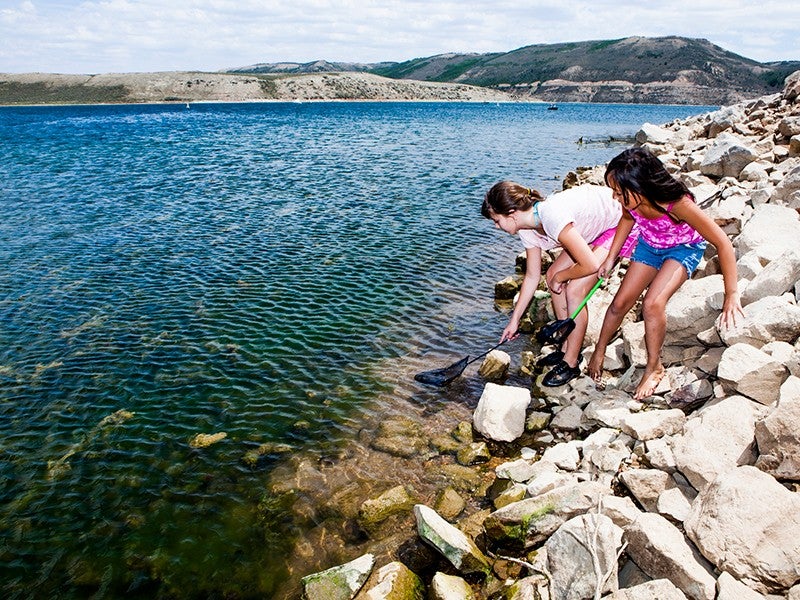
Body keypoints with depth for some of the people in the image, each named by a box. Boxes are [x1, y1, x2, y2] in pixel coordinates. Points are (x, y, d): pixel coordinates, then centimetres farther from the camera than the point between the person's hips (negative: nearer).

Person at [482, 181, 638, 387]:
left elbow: (589, 265, -32)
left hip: (621, 226, -9)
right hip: (597, 225, 9)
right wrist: (514, 321, 8)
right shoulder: (527, 229, -7)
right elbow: (532, 277, 3)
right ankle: (568, 348, 18)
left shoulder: (552, 216, -35)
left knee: (574, 290, -15)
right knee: (552, 274, 5)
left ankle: (570, 364, 0)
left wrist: (559, 277, -13)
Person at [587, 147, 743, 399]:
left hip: (684, 249, -5)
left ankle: (654, 367, -1)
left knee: (652, 304, -24)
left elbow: (722, 243, -31)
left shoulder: (677, 203, -41)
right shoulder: (631, 200, -27)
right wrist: (610, 258, 0)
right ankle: (599, 351, 29)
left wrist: (732, 294, -29)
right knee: (620, 303, 4)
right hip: (649, 245, 5)